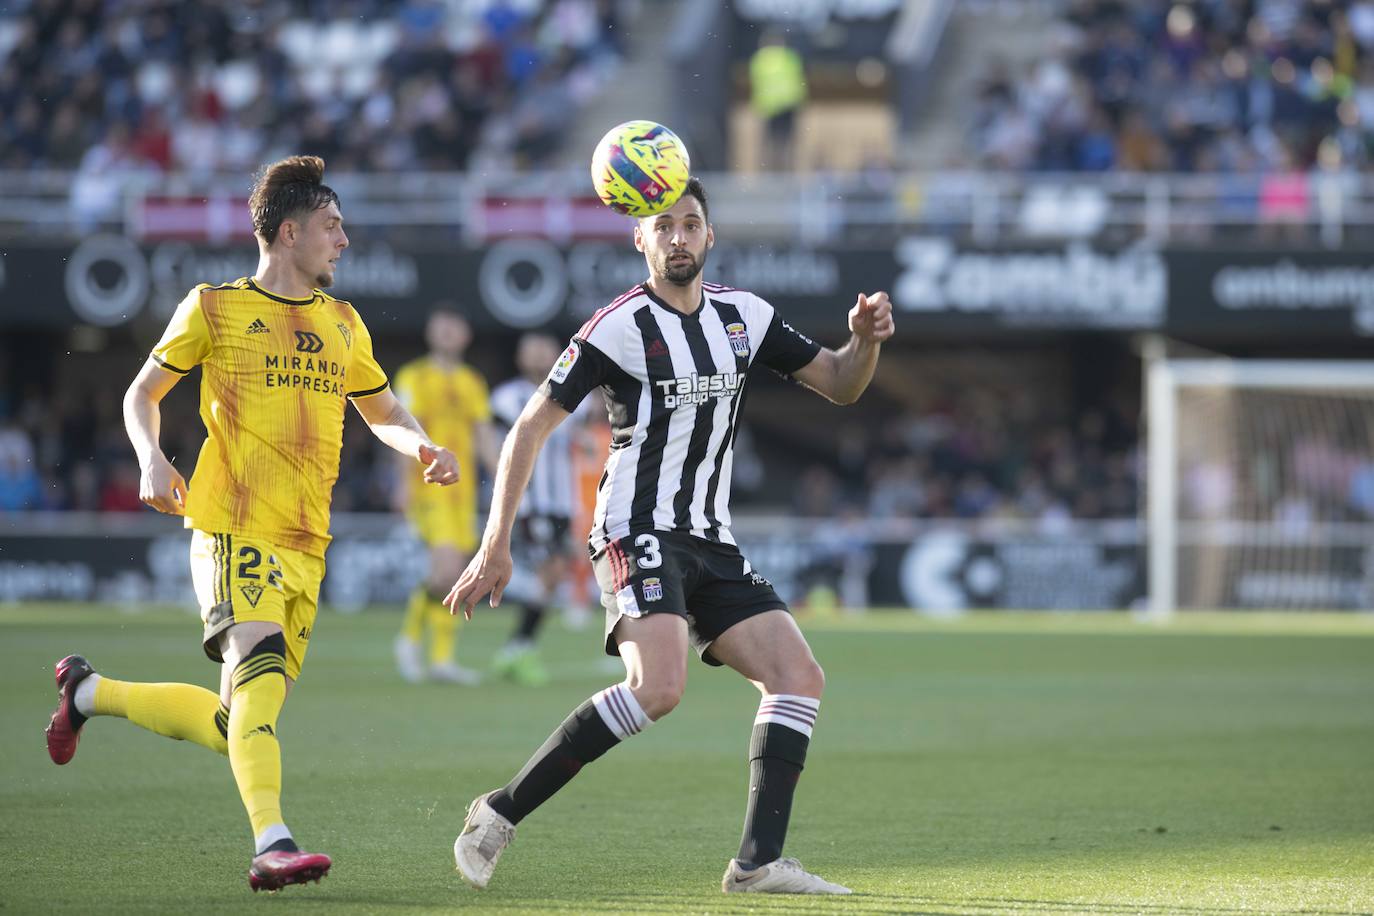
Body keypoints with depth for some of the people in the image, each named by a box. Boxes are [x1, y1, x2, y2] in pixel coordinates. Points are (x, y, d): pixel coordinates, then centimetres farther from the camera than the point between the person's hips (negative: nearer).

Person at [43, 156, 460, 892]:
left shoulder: (343, 325, 18)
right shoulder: (214, 308, 4)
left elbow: (382, 412, 29)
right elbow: (143, 394, 11)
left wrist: (422, 447, 7)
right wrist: (151, 459, -9)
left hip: (305, 545, 6)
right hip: (232, 528, -6)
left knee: (233, 729, 5)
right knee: (262, 664, -29)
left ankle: (89, 692, 28)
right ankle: (271, 845, -36)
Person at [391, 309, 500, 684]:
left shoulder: (472, 383, 16)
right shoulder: (414, 378, -1)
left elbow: (484, 436, 14)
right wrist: (407, 480, -20)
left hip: (462, 489, 6)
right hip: (427, 486, -6)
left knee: (454, 575, 4)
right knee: (446, 566, -18)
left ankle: (443, 658, 9)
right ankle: (411, 636, 1)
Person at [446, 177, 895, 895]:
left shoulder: (745, 316, 10)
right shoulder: (619, 328, -9)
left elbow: (837, 385, 17)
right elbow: (531, 426, -8)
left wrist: (865, 341, -7)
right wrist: (496, 545, -14)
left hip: (712, 543, 7)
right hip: (639, 534, -7)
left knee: (800, 677, -6)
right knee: (658, 688, -28)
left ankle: (758, 862, -7)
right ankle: (500, 814, -19)